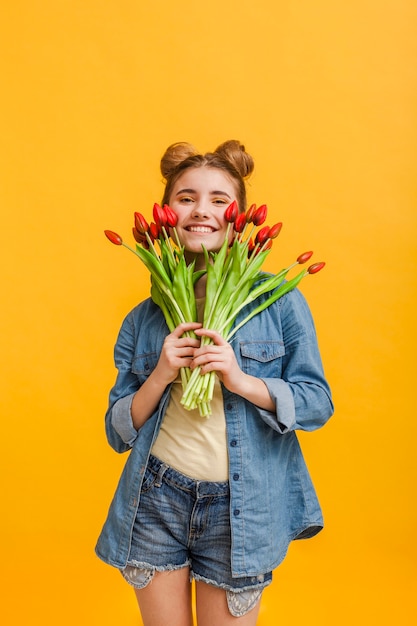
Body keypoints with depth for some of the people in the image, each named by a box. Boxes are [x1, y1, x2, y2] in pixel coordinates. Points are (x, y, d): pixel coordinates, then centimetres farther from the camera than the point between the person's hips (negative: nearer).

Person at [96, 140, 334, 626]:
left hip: (240, 511, -1)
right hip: (156, 500, 2)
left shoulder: (279, 301, -3)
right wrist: (160, 377, -14)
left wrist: (241, 380, -19)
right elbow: (119, 432, 4)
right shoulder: (144, 317, 3)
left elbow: (318, 403, -4)